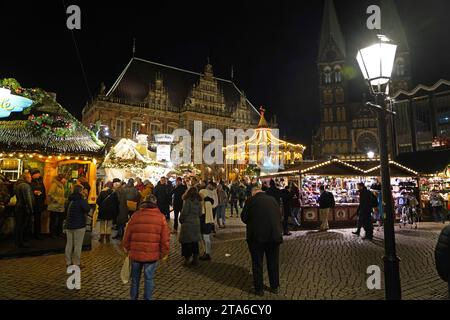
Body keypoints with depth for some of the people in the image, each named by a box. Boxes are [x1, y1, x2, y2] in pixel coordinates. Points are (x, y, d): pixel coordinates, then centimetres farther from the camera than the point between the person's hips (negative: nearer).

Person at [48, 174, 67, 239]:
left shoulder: (61, 185, 16)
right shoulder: (54, 185, -12)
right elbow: (50, 194, -19)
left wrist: (64, 200, 8)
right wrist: (57, 200, -16)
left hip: (61, 207, 9)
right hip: (55, 207, -9)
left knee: (60, 221, 13)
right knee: (54, 221, 1)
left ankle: (59, 233, 22)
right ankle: (53, 234, 11)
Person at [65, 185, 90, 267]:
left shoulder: (69, 199, 8)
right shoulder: (81, 200, -16)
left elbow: (66, 209, 20)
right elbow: (87, 209, -21)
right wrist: (85, 201, -6)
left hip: (69, 225, 7)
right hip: (79, 225, -7)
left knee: (69, 244, 14)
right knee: (77, 245, 1)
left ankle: (68, 262, 22)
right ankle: (76, 263, 7)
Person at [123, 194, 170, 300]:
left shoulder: (135, 215, -2)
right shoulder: (161, 217, -5)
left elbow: (127, 235, 4)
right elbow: (165, 239, -5)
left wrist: (127, 249, 19)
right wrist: (164, 253, 7)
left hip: (135, 253, 2)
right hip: (152, 255, -1)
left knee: (135, 278, 19)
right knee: (149, 279, 10)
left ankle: (133, 297, 31)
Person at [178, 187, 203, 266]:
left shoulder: (188, 201, -14)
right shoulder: (199, 201, 5)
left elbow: (184, 213, -12)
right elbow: (200, 213, 7)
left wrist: (181, 220, 3)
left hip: (187, 224, -6)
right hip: (196, 224, 6)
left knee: (186, 242, 4)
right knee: (195, 242, 14)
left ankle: (187, 259, 8)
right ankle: (195, 259, 20)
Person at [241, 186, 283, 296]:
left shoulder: (251, 200, -7)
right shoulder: (273, 199, 5)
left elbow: (243, 217, -1)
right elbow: (279, 216, 11)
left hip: (257, 236, -3)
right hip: (274, 235, 4)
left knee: (257, 263, 11)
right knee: (273, 262, 17)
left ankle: (259, 289, 20)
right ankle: (275, 287, 30)